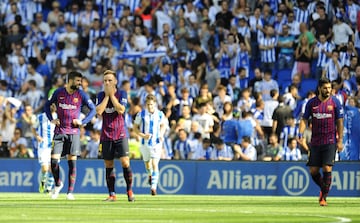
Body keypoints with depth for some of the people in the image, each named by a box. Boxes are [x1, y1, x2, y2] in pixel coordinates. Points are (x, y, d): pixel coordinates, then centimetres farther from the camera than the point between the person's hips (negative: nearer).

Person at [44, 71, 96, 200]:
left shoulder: (81, 95, 0)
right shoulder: (58, 93, 3)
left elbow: (93, 109, 6)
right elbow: (47, 105, 17)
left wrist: (83, 122, -4)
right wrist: (51, 119, 5)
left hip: (73, 132, -1)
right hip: (59, 131, 1)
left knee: (72, 162, -3)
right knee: (54, 160, -7)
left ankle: (70, 192, 3)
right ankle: (58, 184, 18)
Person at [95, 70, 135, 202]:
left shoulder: (122, 94, 0)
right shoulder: (101, 95, 6)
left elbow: (121, 109, -16)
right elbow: (99, 111, -9)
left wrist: (111, 94, -11)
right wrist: (106, 95, -8)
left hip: (121, 135, -2)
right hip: (106, 135, 2)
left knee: (125, 162, -13)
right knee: (108, 165, 3)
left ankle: (129, 191, 1)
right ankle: (112, 194, 9)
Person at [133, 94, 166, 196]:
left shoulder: (160, 114, -3)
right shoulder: (141, 114, -8)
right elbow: (135, 127, -1)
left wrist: (161, 135, -2)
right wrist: (143, 135, -17)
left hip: (156, 142, -1)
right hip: (145, 142, 1)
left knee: (155, 164, -14)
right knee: (147, 163, 16)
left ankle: (154, 187, -16)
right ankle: (150, 174, 52)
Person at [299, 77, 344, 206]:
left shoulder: (335, 102, -1)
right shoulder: (311, 103, 4)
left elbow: (340, 122, 1)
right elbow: (304, 119, 8)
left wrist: (340, 141, -3)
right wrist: (300, 134, -9)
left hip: (330, 141, -3)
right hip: (315, 141, 3)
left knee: (327, 168, -13)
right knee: (313, 171, 4)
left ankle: (324, 197, -6)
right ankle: (323, 188, 31)